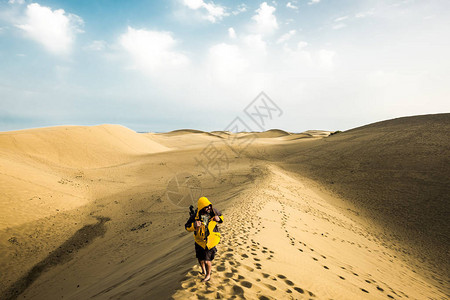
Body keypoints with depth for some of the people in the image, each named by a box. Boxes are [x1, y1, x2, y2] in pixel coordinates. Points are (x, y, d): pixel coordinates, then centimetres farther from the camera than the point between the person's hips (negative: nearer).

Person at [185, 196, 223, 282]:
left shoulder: (213, 211, -17)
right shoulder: (195, 216, -22)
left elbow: (221, 216, 4)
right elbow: (187, 227, -11)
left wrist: (219, 219, -20)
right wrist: (194, 225, -33)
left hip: (211, 239, -1)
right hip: (200, 240, 1)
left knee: (207, 260, -4)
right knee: (201, 259, 18)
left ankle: (208, 274, 26)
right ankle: (203, 270, 52)